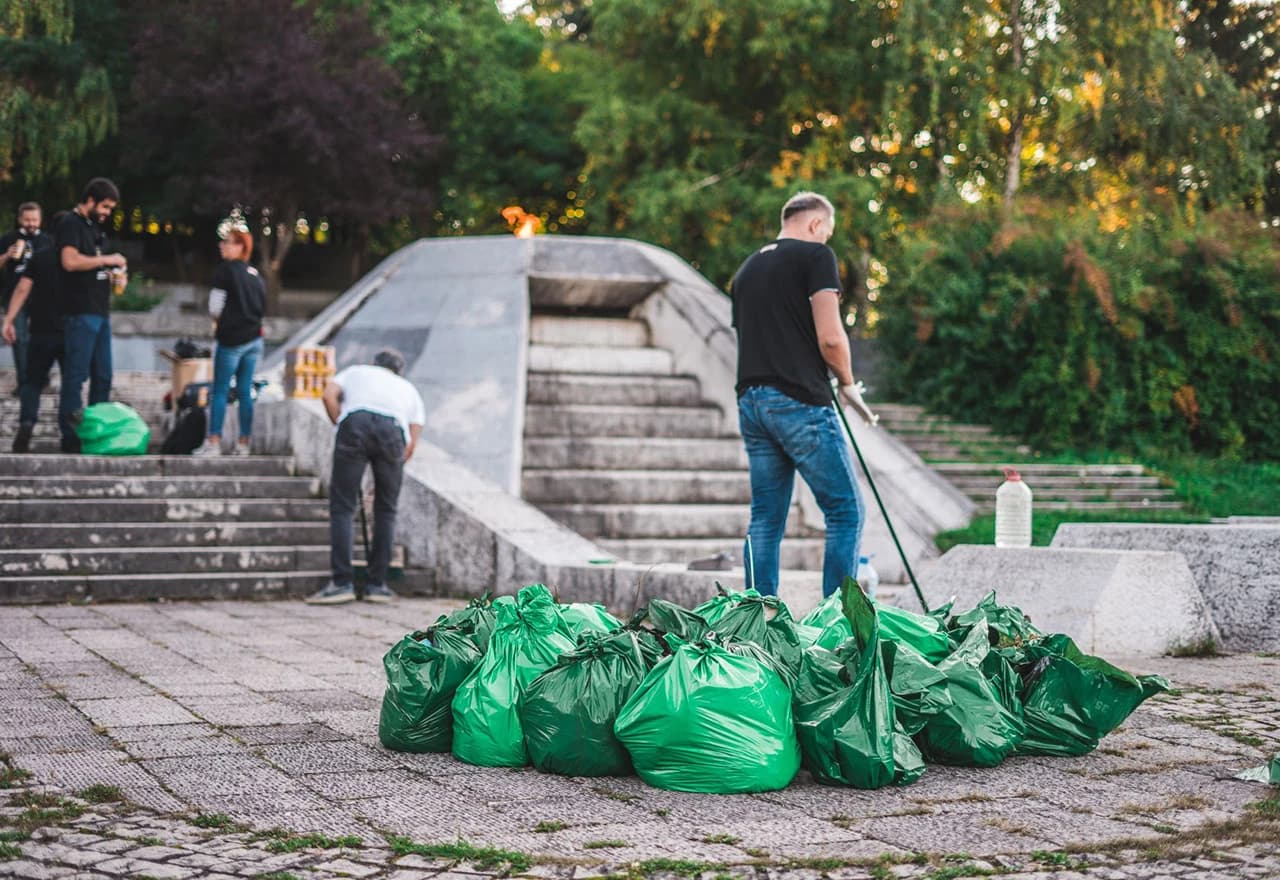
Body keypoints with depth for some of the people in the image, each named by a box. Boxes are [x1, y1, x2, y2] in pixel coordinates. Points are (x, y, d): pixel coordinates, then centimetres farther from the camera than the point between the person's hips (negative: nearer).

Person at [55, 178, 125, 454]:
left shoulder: (93, 226, 20)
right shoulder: (70, 224, -8)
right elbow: (70, 261, -22)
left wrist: (110, 274, 9)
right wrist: (105, 260, -14)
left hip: (100, 312, 9)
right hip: (80, 314, -9)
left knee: (102, 376, 10)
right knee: (76, 376, -7)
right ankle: (70, 437, -3)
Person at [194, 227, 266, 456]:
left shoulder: (225, 270, -9)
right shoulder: (255, 274, 11)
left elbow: (215, 306, -9)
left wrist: (218, 320, 10)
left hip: (231, 339, -6)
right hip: (254, 338, 6)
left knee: (220, 390, -1)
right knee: (245, 391, 8)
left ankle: (213, 442, -3)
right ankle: (244, 443, 8)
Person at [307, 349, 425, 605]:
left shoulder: (356, 371, 34)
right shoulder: (409, 389, 36)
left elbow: (328, 394, 12)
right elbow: (411, 444, 25)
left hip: (355, 423, -1)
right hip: (393, 430, 1)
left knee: (342, 507, 3)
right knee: (386, 511, 14)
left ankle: (342, 583, -2)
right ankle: (377, 584, 15)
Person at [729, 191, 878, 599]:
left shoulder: (747, 268, 21)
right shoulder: (816, 255, -2)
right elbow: (829, 336, -13)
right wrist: (847, 383, 4)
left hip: (751, 402, 8)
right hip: (800, 403, -8)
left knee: (765, 519, 10)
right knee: (846, 512, -1)